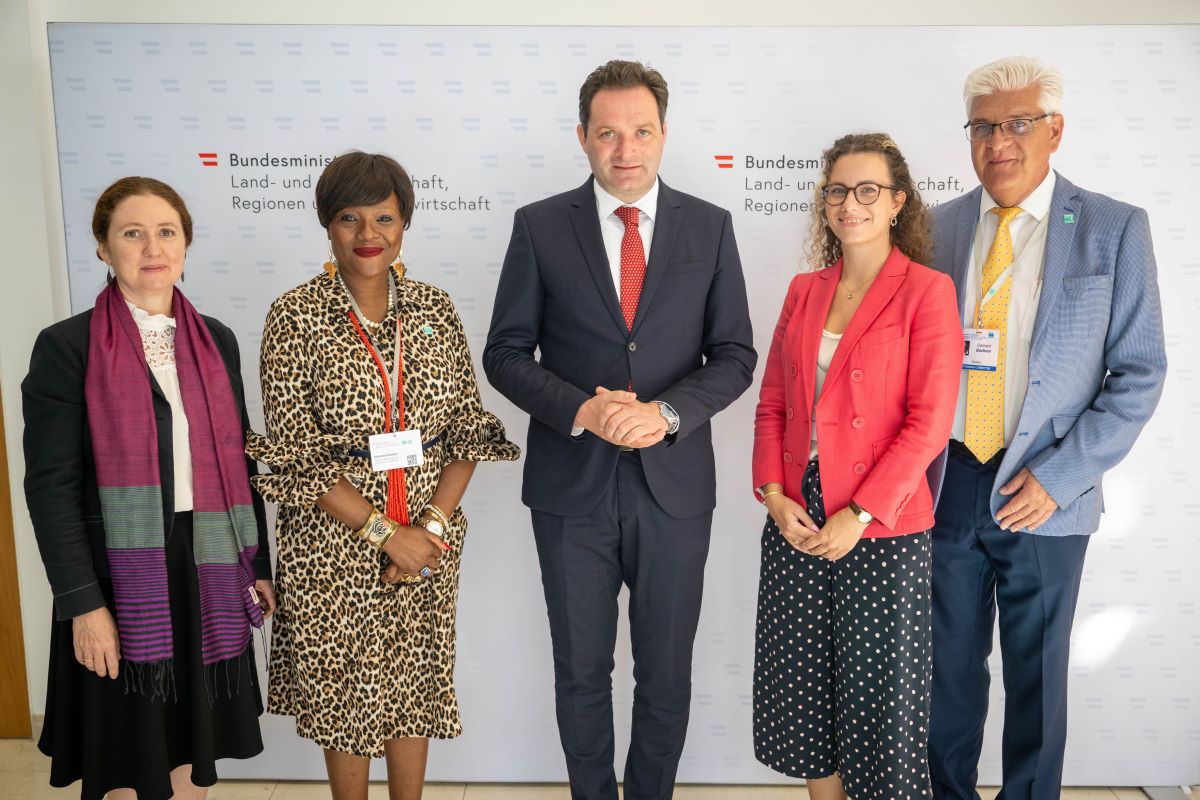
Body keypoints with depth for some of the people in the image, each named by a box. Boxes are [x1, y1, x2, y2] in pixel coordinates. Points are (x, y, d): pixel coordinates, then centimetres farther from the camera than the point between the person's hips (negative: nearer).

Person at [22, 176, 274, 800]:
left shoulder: (216, 341, 6)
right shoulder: (65, 347, -7)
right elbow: (51, 486, -9)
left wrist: (257, 565, 8)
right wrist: (83, 605, -14)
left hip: (207, 576, 4)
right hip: (122, 577, -3)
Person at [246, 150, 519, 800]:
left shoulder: (435, 310, 1)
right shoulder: (295, 316, -8)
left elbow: (468, 427, 1)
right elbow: (295, 451, -11)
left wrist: (434, 523, -11)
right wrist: (383, 532, -15)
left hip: (429, 536, 3)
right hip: (332, 542, -2)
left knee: (416, 686, 16)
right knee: (344, 693, 13)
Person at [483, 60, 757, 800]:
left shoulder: (710, 227, 2)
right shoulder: (540, 226, -1)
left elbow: (735, 355, 2)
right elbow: (506, 354, -1)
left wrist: (667, 413, -15)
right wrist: (581, 411, -17)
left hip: (674, 483, 1)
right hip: (572, 486, 0)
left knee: (666, 671, 14)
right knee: (582, 672, 14)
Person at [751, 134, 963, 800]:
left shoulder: (927, 291, -5)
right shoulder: (803, 291, 10)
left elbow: (929, 421, -11)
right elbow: (772, 403, 10)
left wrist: (858, 515, -15)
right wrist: (774, 495, -3)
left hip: (881, 528, -4)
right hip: (795, 520, 5)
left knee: (877, 689, 8)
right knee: (802, 685, 13)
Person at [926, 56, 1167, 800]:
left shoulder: (1115, 229, -2)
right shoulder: (938, 228, 5)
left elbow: (1139, 373, -4)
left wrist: (1058, 475, -12)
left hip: (1044, 492, -2)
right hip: (948, 481, 2)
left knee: (1036, 670, 12)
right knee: (949, 662, 13)